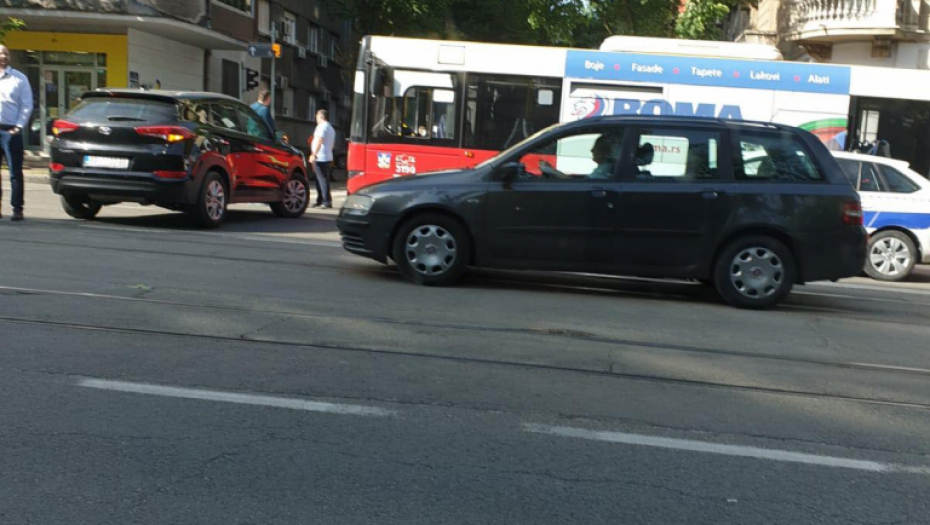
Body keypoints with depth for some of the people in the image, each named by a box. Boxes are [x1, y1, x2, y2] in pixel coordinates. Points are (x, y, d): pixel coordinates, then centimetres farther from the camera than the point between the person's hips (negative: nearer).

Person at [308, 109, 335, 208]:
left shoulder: (322, 126, -9)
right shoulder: (330, 128, 23)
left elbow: (319, 141, -19)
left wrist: (313, 155, -21)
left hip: (320, 158, -10)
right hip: (328, 157, 10)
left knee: (322, 180, -12)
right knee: (321, 180, 13)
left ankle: (327, 202, -15)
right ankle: (320, 201, 17)